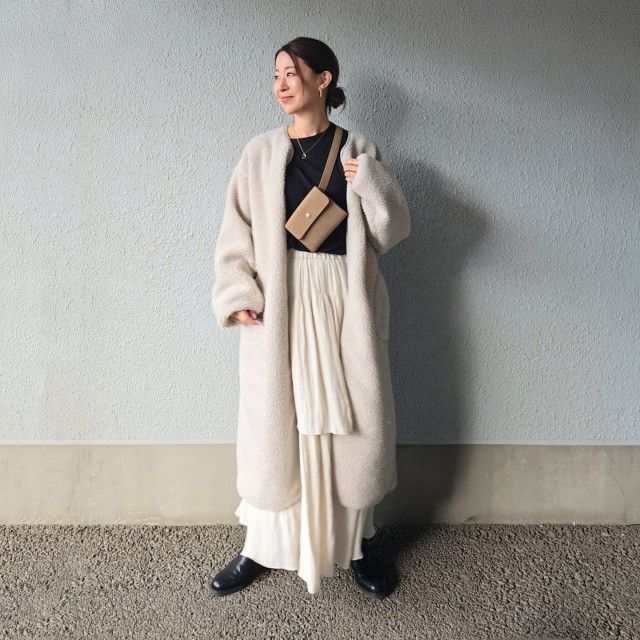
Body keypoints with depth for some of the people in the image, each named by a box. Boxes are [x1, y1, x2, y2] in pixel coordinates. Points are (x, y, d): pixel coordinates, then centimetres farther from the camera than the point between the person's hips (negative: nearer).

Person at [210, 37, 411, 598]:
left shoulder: (360, 150, 7)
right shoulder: (261, 152, 6)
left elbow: (392, 231, 5)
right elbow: (237, 232, 3)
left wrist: (371, 182, -11)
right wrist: (239, 296, -10)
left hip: (346, 301, 1)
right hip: (280, 304, 0)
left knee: (354, 420, 5)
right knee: (274, 421, 4)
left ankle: (357, 543, 26)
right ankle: (262, 546, 22)